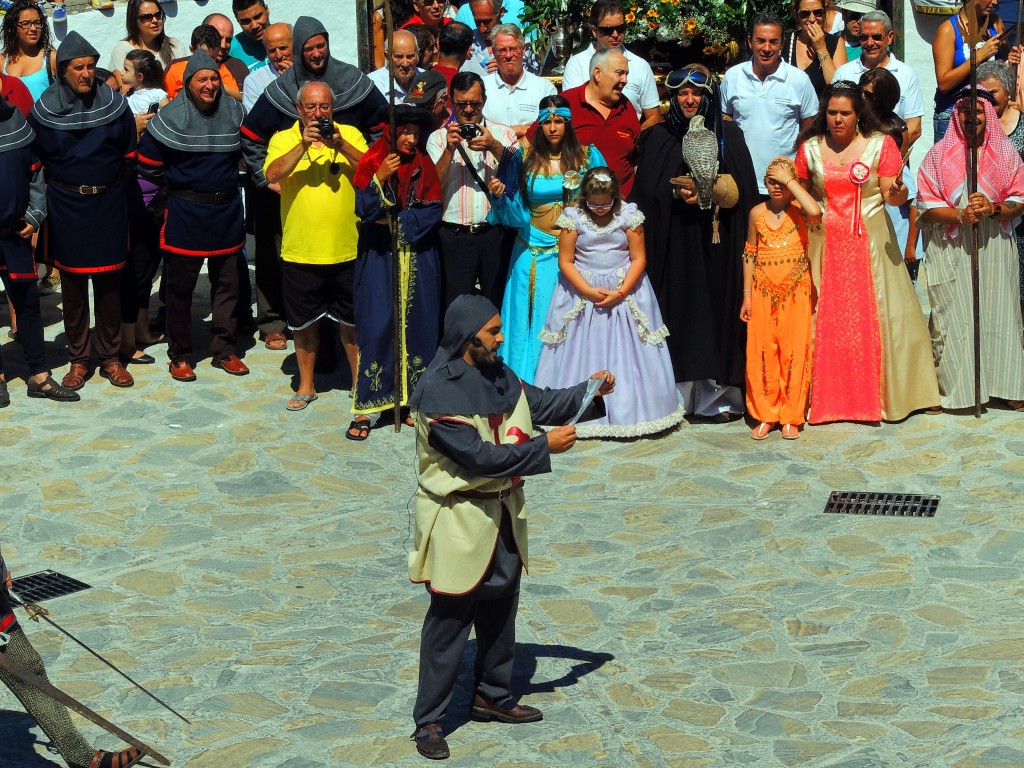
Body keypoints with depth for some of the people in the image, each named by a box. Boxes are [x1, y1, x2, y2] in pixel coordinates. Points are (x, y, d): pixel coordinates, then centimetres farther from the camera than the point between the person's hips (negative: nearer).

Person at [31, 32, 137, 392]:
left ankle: (110, 358, 17)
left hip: (108, 204, 0)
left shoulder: (115, 105, -2)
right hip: (66, 206, 0)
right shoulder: (44, 110, -4)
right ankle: (78, 360, 15)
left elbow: (129, 156, 5)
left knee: (108, 282, 6)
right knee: (73, 284, 6)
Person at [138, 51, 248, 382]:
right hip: (185, 212, -4)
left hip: (226, 209, 4)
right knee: (180, 286, 3)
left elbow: (245, 150, 20)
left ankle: (224, 350, 18)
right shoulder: (172, 116, -10)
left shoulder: (233, 111, 2)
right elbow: (148, 162, -5)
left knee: (226, 283, 8)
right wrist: (177, 183, 3)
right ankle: (179, 355, 11)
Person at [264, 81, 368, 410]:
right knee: (305, 321, 12)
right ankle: (306, 386, 26)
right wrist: (303, 144, -25)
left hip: (347, 250, 0)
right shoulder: (283, 139, 1)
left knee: (352, 320, 11)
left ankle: (359, 380, 26)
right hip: (300, 251, 0)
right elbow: (272, 175, -16)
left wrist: (339, 145, -21)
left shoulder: (350, 135, 4)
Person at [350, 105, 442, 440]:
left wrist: (395, 223, -11)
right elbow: (363, 209, -11)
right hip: (379, 257, -2)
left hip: (417, 257, 2)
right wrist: (380, 178, -24)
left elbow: (431, 211, -2)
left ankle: (414, 399, 12)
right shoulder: (371, 163, -1)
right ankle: (368, 406, -2)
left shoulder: (424, 166, 6)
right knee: (376, 326, -6)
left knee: (416, 325, 3)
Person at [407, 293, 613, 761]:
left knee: (500, 609, 19)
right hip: (458, 518, -8)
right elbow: (479, 458, -26)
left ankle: (493, 696, 37)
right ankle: (428, 721, 10)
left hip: (502, 510, 8)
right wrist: (545, 448, -24)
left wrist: (588, 392, -5)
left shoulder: (496, 373, 2)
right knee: (449, 621, 0)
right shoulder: (437, 392, -23)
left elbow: (540, 404, 11)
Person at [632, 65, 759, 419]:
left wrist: (708, 191, -13)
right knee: (677, 310, -4)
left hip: (716, 243, 0)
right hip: (674, 240, 0)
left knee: (717, 308, -2)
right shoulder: (658, 137, 9)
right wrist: (676, 192, -14)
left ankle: (718, 394, 1)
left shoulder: (729, 135, 9)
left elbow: (740, 189, 3)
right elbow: (647, 189, 2)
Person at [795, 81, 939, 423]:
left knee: (873, 316, -4)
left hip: (870, 241, -2)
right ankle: (827, 398, 7)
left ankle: (879, 395, 6)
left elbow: (891, 195, -5)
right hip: (826, 245, 2)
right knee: (826, 320, 0)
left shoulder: (880, 145, 0)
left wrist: (898, 192, -26)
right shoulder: (811, 148, 6)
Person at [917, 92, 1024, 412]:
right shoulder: (939, 155, 4)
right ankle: (952, 387, 5)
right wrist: (960, 215, -17)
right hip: (951, 249, -1)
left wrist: (993, 208, -14)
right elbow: (926, 206, -1)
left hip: (995, 246, 1)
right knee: (953, 317, -4)